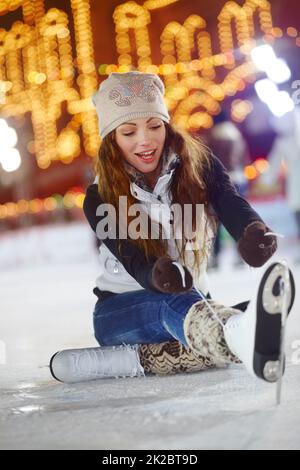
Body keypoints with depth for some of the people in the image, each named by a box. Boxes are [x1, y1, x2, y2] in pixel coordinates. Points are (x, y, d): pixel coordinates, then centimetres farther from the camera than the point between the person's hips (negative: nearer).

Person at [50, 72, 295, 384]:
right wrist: (159, 276, -50)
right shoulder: (100, 200, -10)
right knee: (175, 301, -41)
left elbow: (234, 207, -24)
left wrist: (254, 233, -50)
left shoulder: (200, 166, -4)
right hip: (118, 310, -3)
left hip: (193, 299, 3)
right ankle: (248, 340, -73)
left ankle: (130, 359, -35)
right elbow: (136, 265, -24)